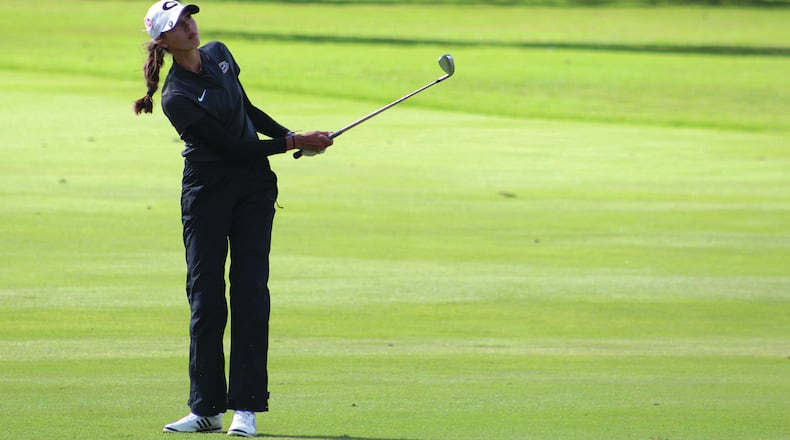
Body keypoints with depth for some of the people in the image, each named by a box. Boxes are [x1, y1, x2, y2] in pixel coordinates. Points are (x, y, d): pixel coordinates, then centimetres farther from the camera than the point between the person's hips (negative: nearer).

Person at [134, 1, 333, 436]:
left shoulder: (218, 54, 4)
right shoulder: (177, 98, -18)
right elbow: (231, 147, -17)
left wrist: (291, 135, 10)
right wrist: (293, 144, -12)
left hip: (254, 187, 5)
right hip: (207, 192, -5)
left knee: (250, 290, -4)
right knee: (206, 297, -4)